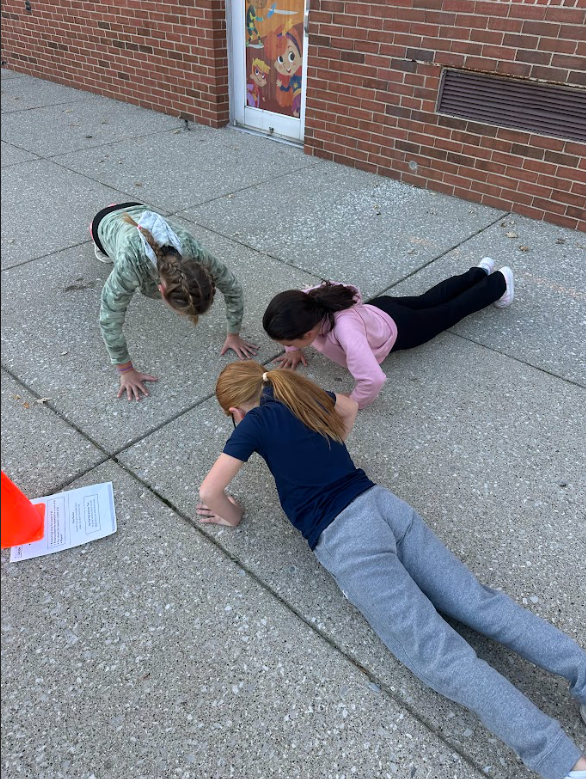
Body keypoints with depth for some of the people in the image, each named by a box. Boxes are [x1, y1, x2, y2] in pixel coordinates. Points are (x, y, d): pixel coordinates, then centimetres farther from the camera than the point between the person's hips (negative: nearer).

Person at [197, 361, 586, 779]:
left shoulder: (256, 422, 1)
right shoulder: (303, 393, 19)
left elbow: (209, 493, -1)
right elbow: (350, 407, 40)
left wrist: (233, 517, 19)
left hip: (344, 539, -7)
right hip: (383, 503, 7)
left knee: (436, 651, -11)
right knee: (476, 600, 2)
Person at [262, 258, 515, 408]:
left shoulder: (345, 329, -51)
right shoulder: (309, 302, -30)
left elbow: (373, 379, -57)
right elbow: (288, 316, -6)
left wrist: (351, 403, -38)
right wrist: (294, 350, -10)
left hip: (398, 328, -5)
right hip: (380, 308, 5)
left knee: (451, 310, 21)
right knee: (430, 300, 30)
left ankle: (499, 282, 46)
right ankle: (479, 272, 55)